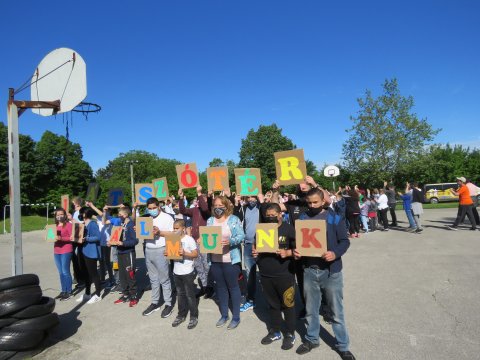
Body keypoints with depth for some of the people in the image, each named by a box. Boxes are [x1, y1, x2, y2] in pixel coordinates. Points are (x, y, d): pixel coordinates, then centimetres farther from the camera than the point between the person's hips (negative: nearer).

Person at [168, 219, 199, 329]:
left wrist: (184, 253, -28)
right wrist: (168, 254, -6)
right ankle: (181, 315, 31)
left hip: (187, 272, -6)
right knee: (180, 294, 18)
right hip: (176, 272, 6)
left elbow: (195, 254, -16)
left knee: (190, 295, 5)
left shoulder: (189, 240, -14)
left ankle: (194, 317, 18)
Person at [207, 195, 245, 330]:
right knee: (220, 287, 15)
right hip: (215, 259, 5)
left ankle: (236, 317, 19)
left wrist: (230, 241, -29)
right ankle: (224, 315, 30)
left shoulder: (234, 219, -6)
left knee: (233, 286, 6)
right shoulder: (210, 220, 8)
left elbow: (241, 236, -12)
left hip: (230, 259, -5)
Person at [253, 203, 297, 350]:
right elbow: (256, 246, 18)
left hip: (284, 275, -4)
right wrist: (255, 252, -4)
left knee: (287, 304, 7)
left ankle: (290, 334, 25)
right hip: (265, 275, 5)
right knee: (272, 304, 17)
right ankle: (275, 331, 34)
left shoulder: (289, 229, -6)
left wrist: (287, 253, -23)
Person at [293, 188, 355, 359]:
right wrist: (295, 251, -11)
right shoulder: (302, 218, 2)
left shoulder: (335, 218, -7)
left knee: (336, 311, 10)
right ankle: (312, 339, 37)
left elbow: (345, 241, -6)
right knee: (311, 309, 17)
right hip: (309, 270, 3)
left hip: (331, 271, -3)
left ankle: (343, 345, 27)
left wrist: (335, 253, -24)